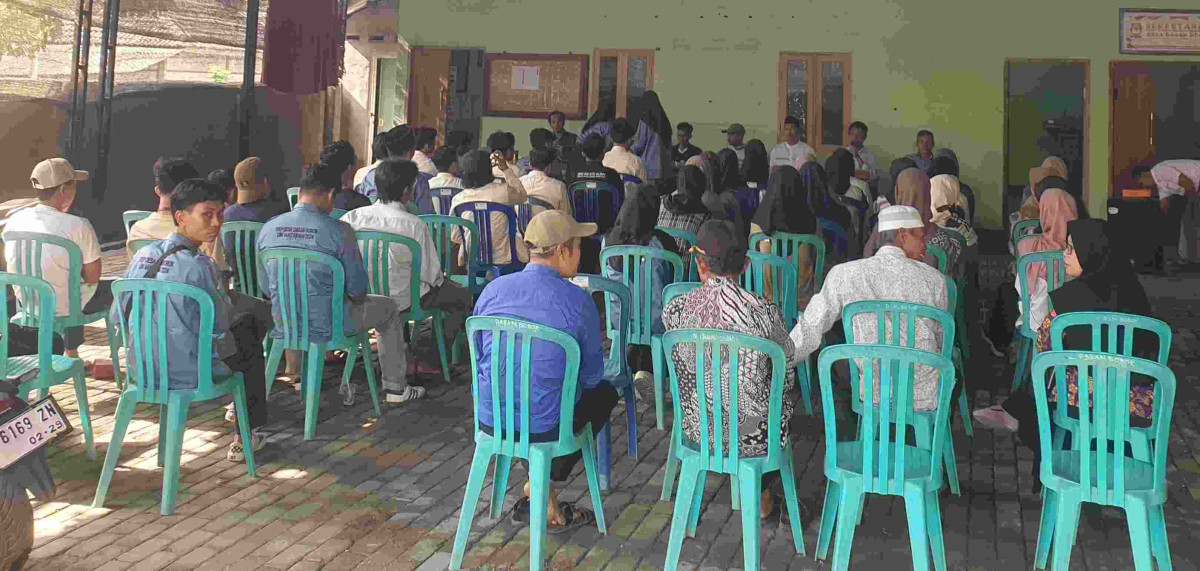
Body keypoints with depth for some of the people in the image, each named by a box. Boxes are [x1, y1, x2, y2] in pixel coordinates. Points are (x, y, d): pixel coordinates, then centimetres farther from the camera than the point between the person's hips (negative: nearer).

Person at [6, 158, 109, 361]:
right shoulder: (78, 226, -23)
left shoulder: (14, 221, -6)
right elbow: (92, 277, -17)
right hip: (64, 307, -6)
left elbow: (12, 269, 8)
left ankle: (71, 353, 44)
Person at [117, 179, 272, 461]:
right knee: (249, 342, 23)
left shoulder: (143, 255, 0)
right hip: (190, 372, -7)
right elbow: (219, 327, -16)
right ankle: (247, 435, 31)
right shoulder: (198, 265, -22)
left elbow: (117, 317, 6)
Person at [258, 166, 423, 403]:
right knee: (388, 308, 21)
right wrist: (354, 295, 14)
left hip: (283, 324, 6)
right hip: (324, 326, -5)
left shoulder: (268, 228, -1)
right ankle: (395, 387, 29)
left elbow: (265, 286, 7)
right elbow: (357, 288, -11)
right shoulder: (339, 231, -16)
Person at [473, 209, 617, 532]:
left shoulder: (493, 290, -1)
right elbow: (591, 374, -3)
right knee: (604, 393, 26)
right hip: (544, 427, -5)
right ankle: (543, 495, 25)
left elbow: (479, 359, 10)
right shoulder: (577, 302, -14)